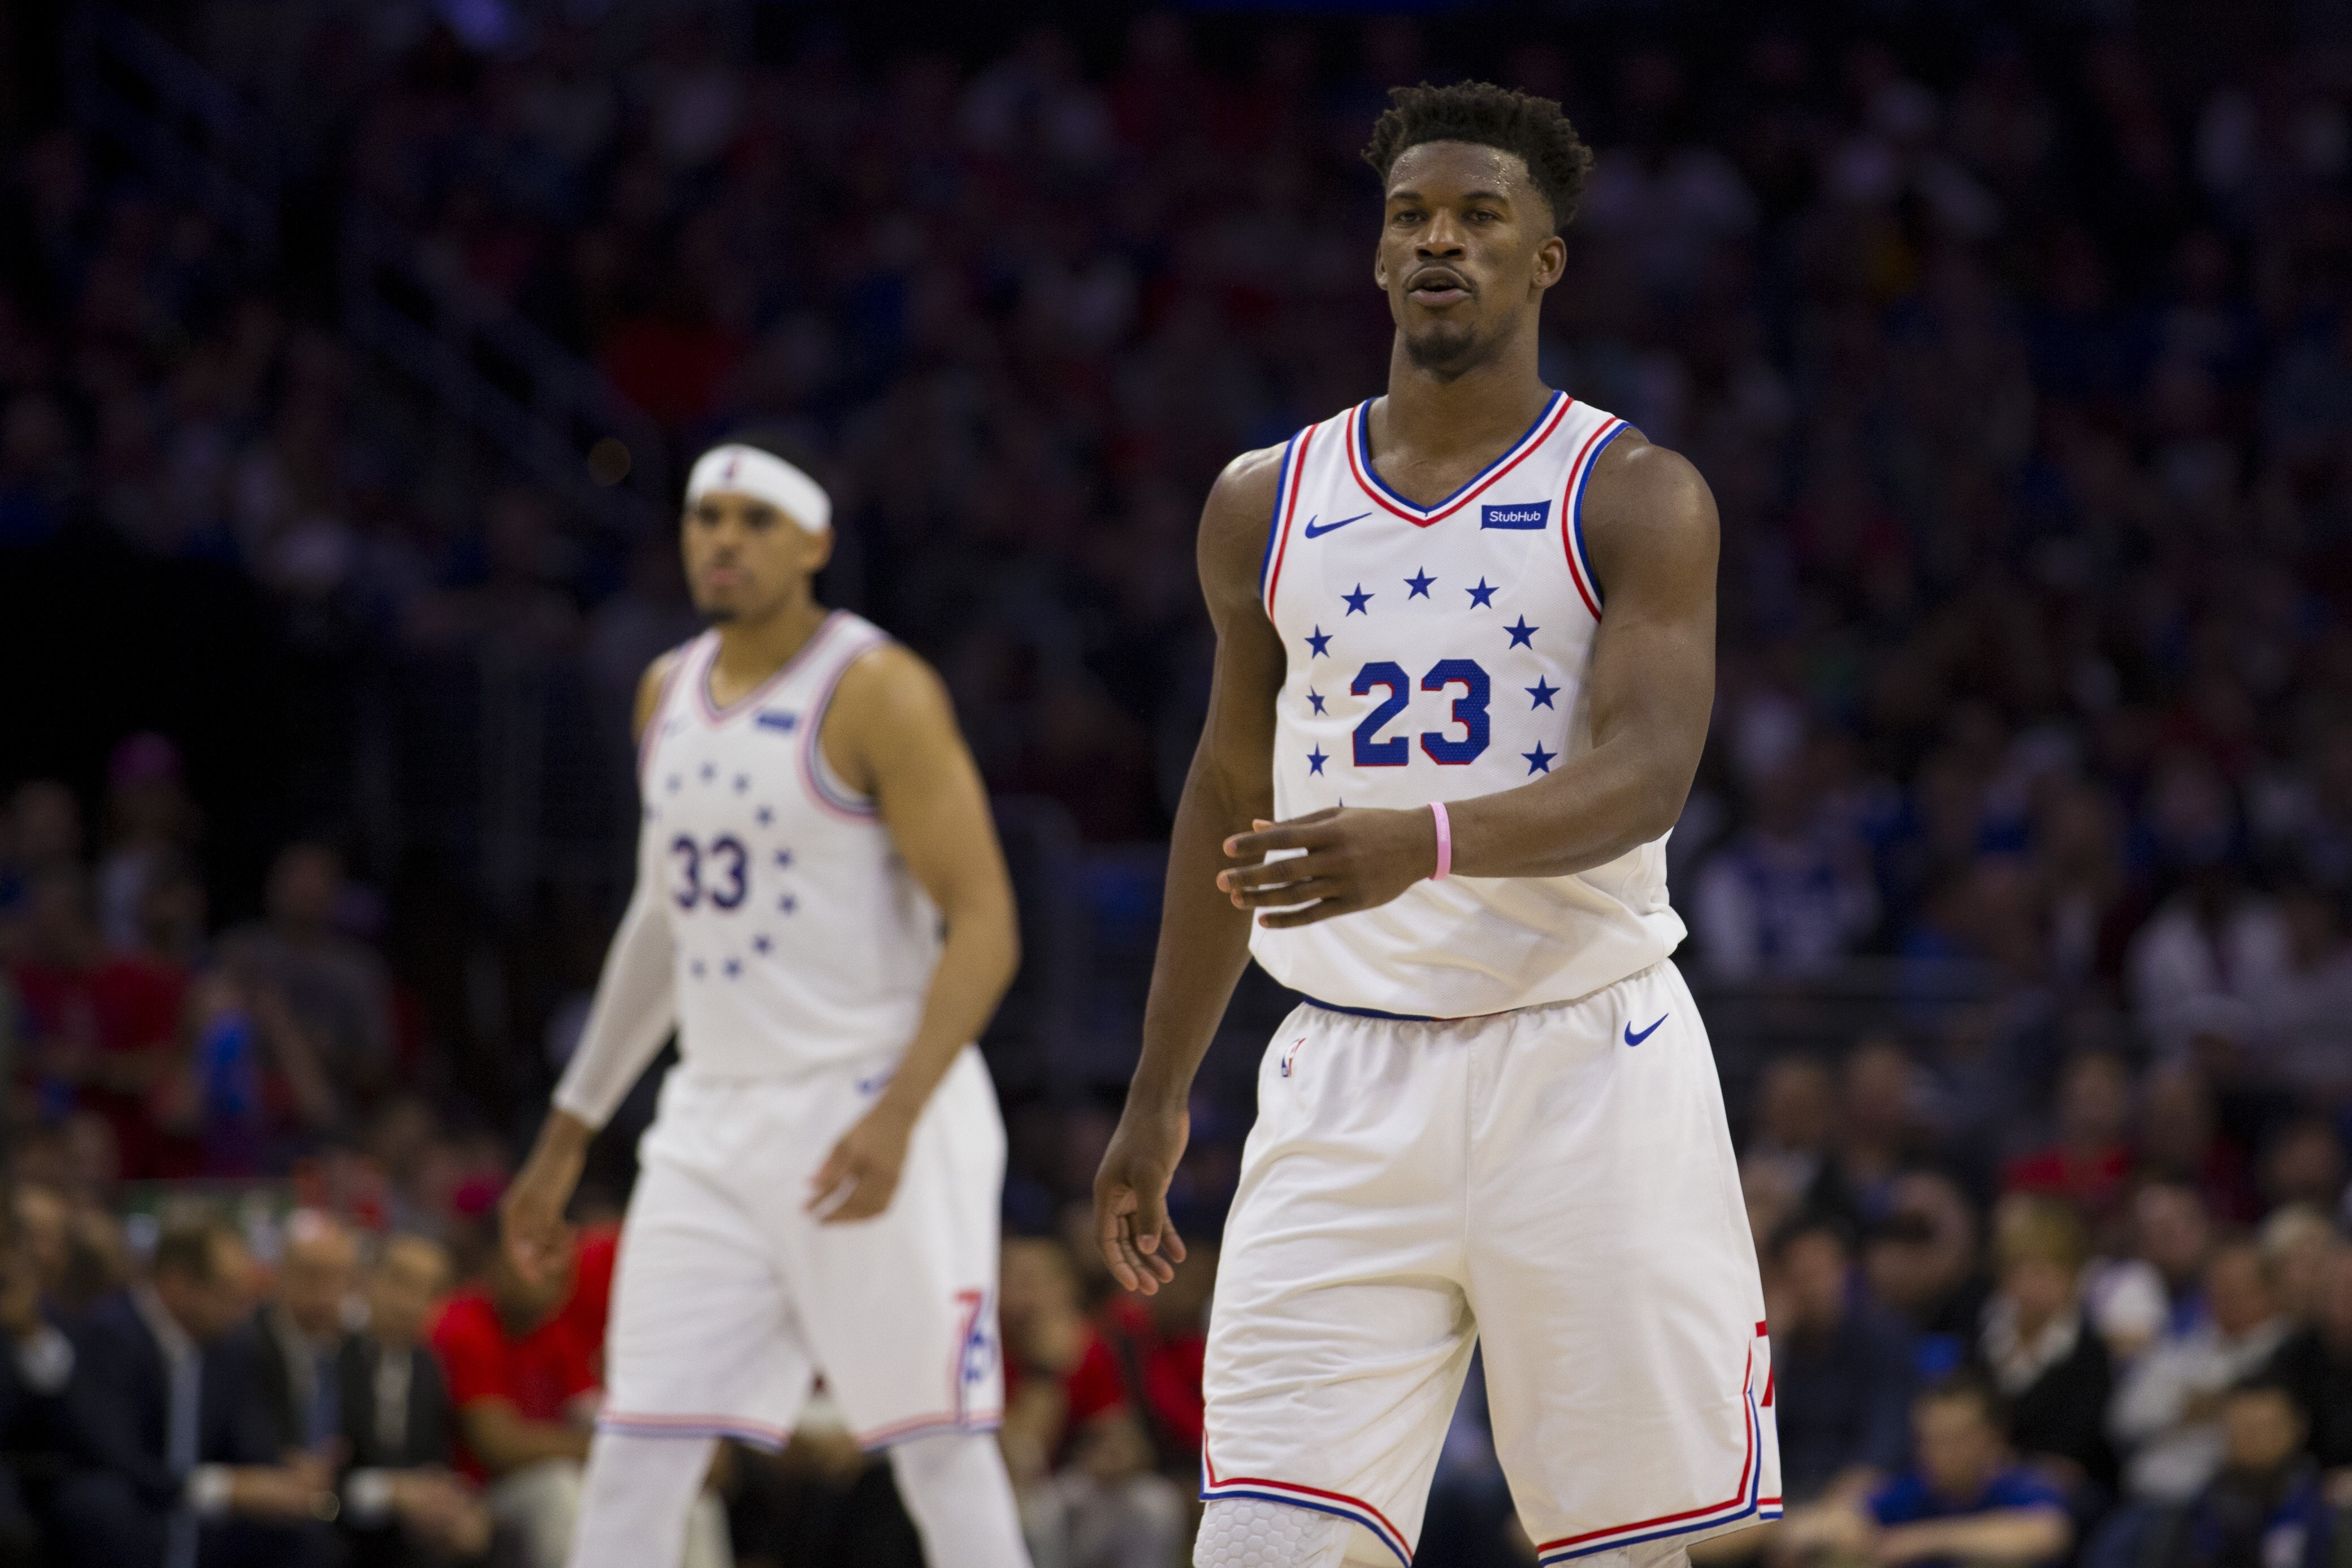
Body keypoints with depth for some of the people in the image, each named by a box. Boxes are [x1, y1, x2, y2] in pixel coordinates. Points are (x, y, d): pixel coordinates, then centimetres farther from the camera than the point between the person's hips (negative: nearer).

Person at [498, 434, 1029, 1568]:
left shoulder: (877, 692, -10)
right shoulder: (668, 694, 12)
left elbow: (983, 925, -14)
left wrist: (896, 1117, -26)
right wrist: (570, 1129, 23)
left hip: (872, 1106, -6)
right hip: (716, 1116, 7)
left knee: (942, 1451, -3)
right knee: (634, 1463, 0)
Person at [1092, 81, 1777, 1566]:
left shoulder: (1637, 497, -2)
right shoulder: (1266, 505, 10)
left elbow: (1643, 779, -16)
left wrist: (1426, 843, -35)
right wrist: (1158, 1095, 21)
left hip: (1584, 1065, -2)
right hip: (1348, 1077, 3)